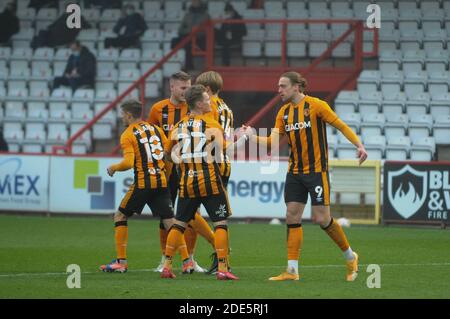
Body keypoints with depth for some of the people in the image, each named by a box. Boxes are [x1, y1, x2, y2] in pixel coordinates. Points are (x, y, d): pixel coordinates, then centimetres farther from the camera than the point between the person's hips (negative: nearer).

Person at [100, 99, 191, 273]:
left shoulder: (127, 135, -5)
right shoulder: (155, 129, 12)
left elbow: (128, 163, -17)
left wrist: (113, 168, 1)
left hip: (143, 182, -5)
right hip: (162, 181, 5)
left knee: (120, 216, 10)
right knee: (169, 221, 7)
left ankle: (121, 261, 6)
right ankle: (186, 260, -4)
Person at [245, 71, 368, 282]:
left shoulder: (316, 105, -10)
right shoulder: (284, 112, 8)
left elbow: (341, 126, -8)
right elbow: (273, 141, 6)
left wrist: (359, 145, -18)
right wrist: (252, 136, -9)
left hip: (317, 170, -6)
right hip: (295, 172, 6)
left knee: (322, 218, -7)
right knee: (292, 216, 0)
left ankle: (350, 257, 14)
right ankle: (292, 270, 2)